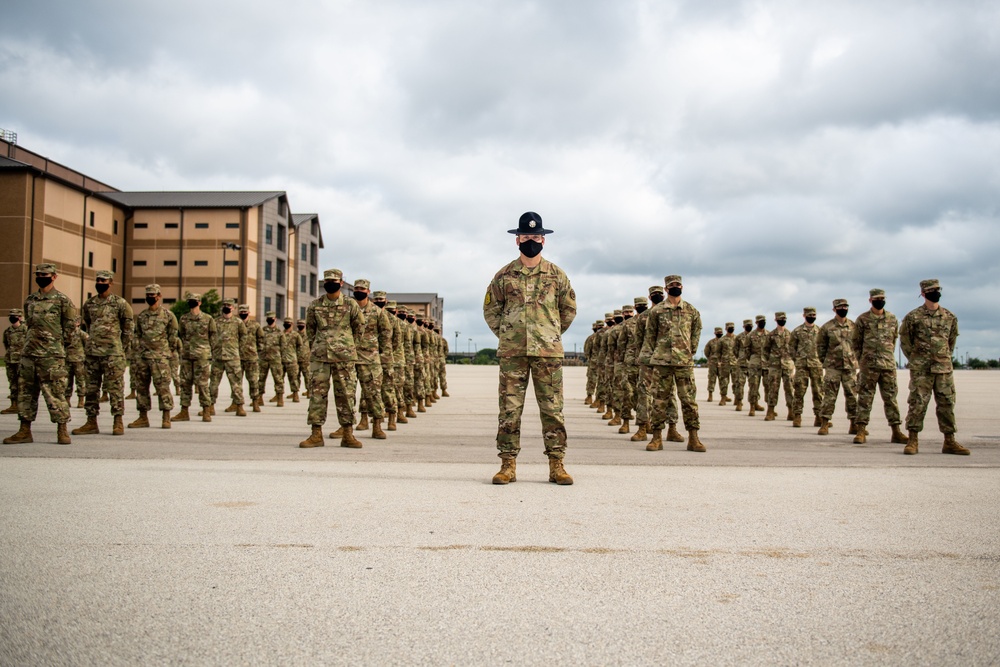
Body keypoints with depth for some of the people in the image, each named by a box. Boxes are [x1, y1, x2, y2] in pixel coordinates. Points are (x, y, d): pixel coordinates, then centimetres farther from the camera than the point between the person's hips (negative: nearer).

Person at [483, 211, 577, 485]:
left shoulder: (557, 275, 6)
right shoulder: (504, 275, 6)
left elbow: (569, 309, 16)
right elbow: (490, 309, 15)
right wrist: (505, 334, 10)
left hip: (548, 352, 0)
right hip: (512, 352, 0)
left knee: (552, 408, 1)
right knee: (509, 408, 1)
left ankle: (556, 465, 7)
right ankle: (508, 465, 7)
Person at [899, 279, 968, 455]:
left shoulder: (950, 317, 8)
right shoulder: (913, 317, -2)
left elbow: (952, 341, 20)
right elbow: (904, 341, 5)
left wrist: (945, 359, 16)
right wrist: (915, 359, 5)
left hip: (944, 368, 4)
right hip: (921, 369, -3)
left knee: (947, 404, 5)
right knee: (917, 403, -4)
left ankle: (949, 442, 12)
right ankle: (913, 441, 2)